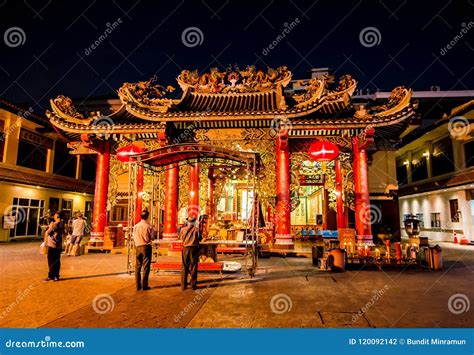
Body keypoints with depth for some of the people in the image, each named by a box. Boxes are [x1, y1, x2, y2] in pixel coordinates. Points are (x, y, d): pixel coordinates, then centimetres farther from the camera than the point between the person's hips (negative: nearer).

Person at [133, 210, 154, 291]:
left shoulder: (135, 226, 2)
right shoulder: (149, 226, -10)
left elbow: (134, 237, 5)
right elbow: (151, 237, -7)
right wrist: (153, 231, 9)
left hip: (138, 247, 4)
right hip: (146, 246, -4)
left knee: (138, 266, 11)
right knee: (146, 266, 2)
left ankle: (138, 286, 16)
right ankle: (144, 285, 3)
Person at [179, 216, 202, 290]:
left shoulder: (183, 229, -3)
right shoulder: (196, 229, -8)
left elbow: (181, 238, 11)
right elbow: (200, 238, 1)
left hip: (185, 248, 2)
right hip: (194, 248, -1)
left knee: (184, 267, 9)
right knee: (193, 267, 6)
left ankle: (183, 285, 11)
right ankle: (193, 285, 9)